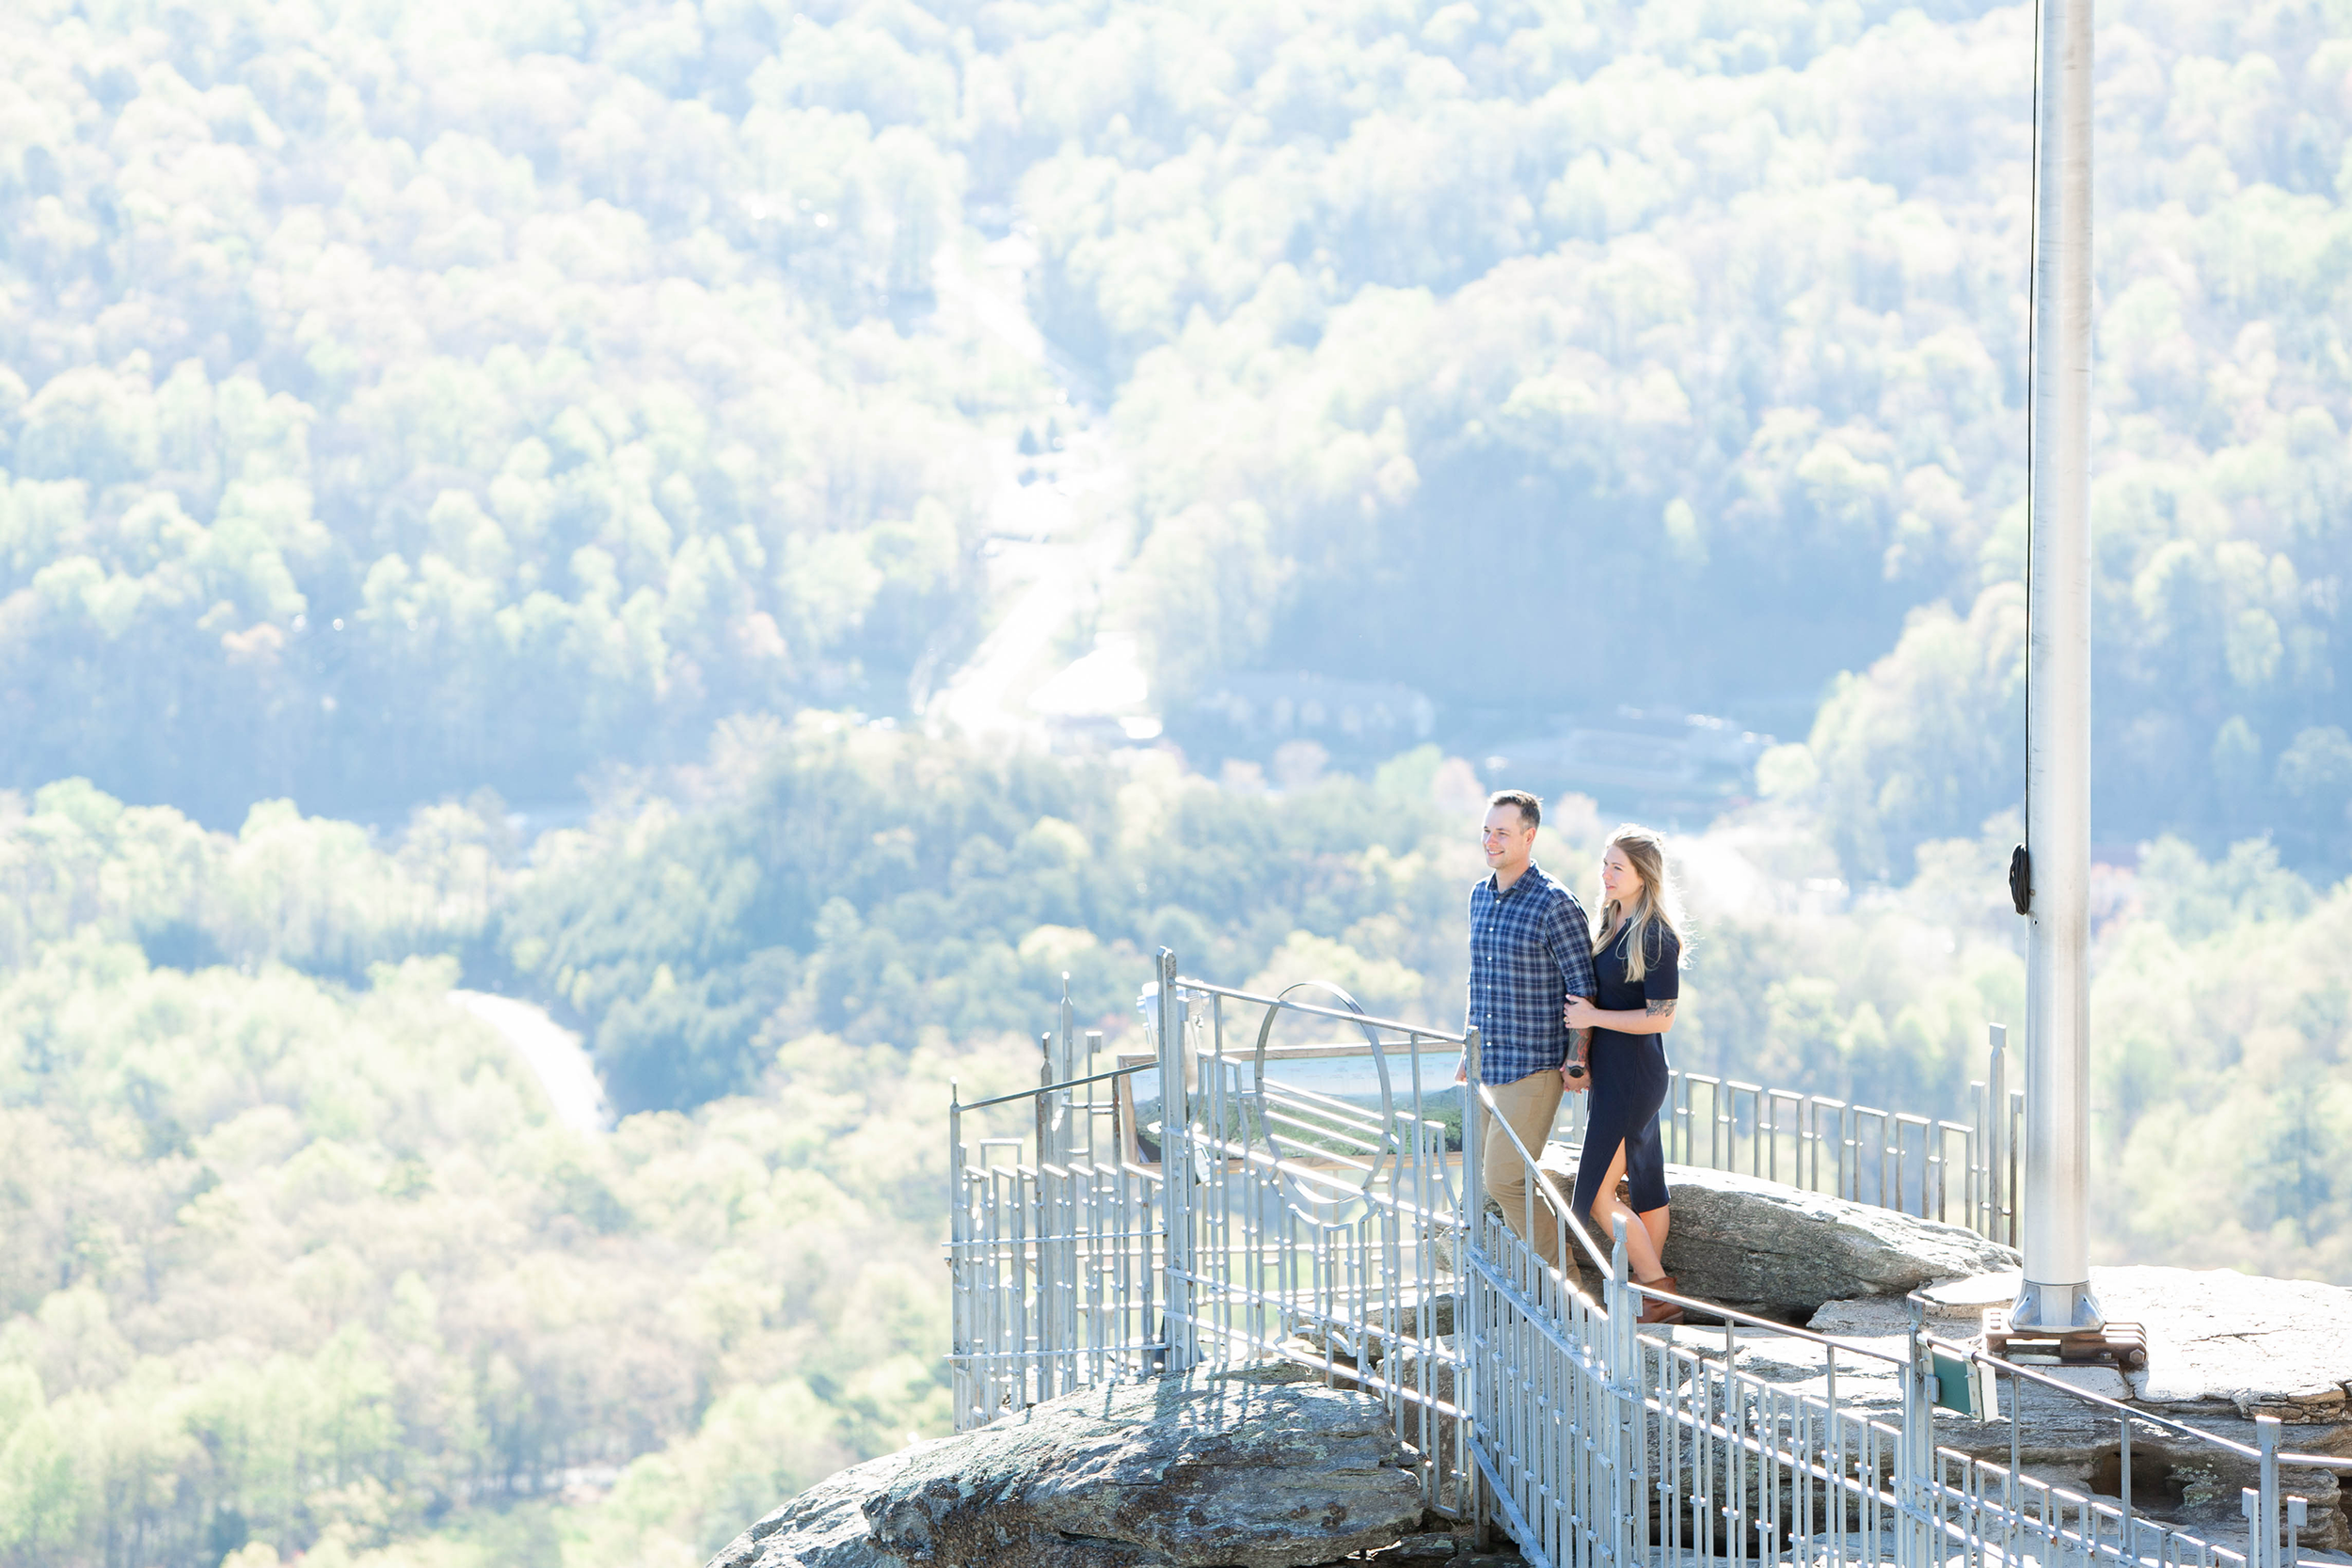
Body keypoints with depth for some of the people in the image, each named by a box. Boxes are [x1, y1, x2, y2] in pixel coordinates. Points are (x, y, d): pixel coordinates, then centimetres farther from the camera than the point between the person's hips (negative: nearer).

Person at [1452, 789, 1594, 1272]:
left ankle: (1558, 1272, 0)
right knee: (1491, 1176, 9)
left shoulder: (1555, 905, -13)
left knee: (1503, 1179, -13)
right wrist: (1468, 1048, 22)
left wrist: (1577, 1060, -12)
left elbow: (1583, 987, -10)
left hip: (1533, 1066, -8)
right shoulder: (1480, 897, 10)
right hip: (1486, 1065, 8)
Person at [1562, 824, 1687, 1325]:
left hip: (1633, 1076, -10)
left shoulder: (1656, 937, -18)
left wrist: (1593, 1017, -17)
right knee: (1644, 1185, 14)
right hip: (1613, 1073, 10)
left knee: (1598, 1194, -9)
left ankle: (1660, 1297, -2)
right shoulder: (1614, 924, 10)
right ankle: (1656, 1294, 20)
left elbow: (1661, 1018, -19)